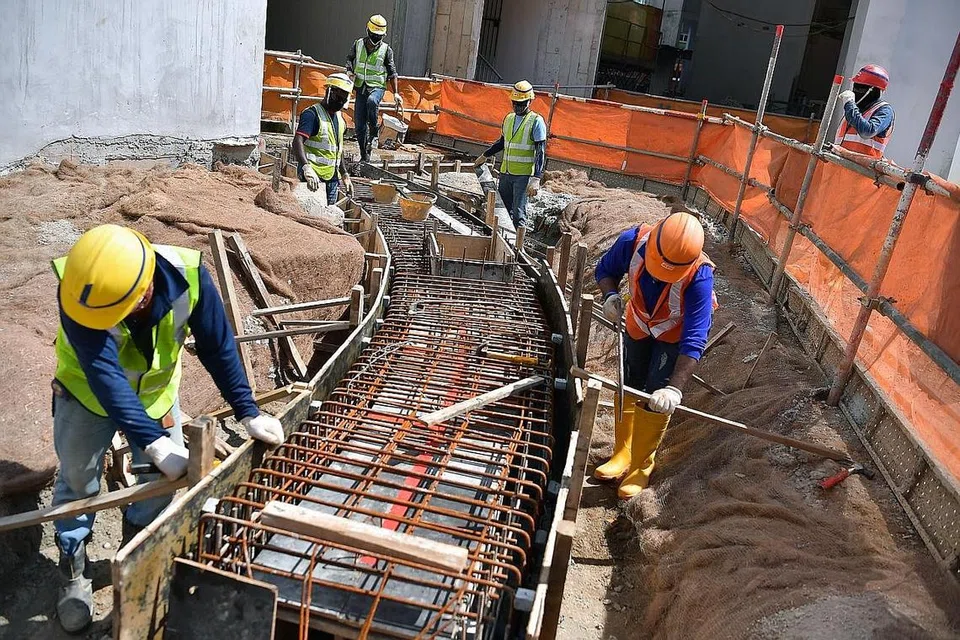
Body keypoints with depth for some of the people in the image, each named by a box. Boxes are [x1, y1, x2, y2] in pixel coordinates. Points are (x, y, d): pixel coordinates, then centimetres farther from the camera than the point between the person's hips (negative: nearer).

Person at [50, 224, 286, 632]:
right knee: (77, 479, 5)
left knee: (162, 479, 5)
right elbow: (104, 375, -44)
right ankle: (74, 572, 28)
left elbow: (218, 348, -23)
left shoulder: (188, 276, -35)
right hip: (88, 390, -1)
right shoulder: (79, 292, -39)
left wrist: (248, 413, -25)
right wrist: (154, 443, -52)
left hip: (155, 390, 2)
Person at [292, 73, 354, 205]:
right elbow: (298, 142, -25)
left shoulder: (339, 117, 16)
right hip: (314, 177, -8)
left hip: (332, 177, 8)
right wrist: (306, 168, -40)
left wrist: (345, 175, 19)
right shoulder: (313, 114, -11)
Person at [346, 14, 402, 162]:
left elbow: (392, 73, 3)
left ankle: (374, 131, -18)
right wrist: (350, 71, 2)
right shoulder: (358, 44, 5)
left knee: (371, 101, -40)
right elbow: (349, 58, 23)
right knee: (359, 124, -1)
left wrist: (396, 93, -4)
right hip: (360, 88, 3)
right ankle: (365, 156, 12)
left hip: (377, 87, -3)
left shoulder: (386, 49, -1)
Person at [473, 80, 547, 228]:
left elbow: (541, 153, -14)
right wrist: (485, 156, 33)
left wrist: (536, 179, -23)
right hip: (505, 173, 6)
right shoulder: (509, 118, 11)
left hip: (524, 175, -6)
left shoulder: (536, 122, -9)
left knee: (518, 213, -9)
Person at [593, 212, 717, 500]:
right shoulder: (633, 241, -32)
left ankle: (641, 466, 15)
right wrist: (611, 295, -31)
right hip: (639, 323, 4)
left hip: (675, 333, -4)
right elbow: (606, 269, -10)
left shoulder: (699, 276, -41)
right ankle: (622, 454, 29)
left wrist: (674, 388, -50)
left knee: (656, 399, -5)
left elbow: (693, 340, -42)